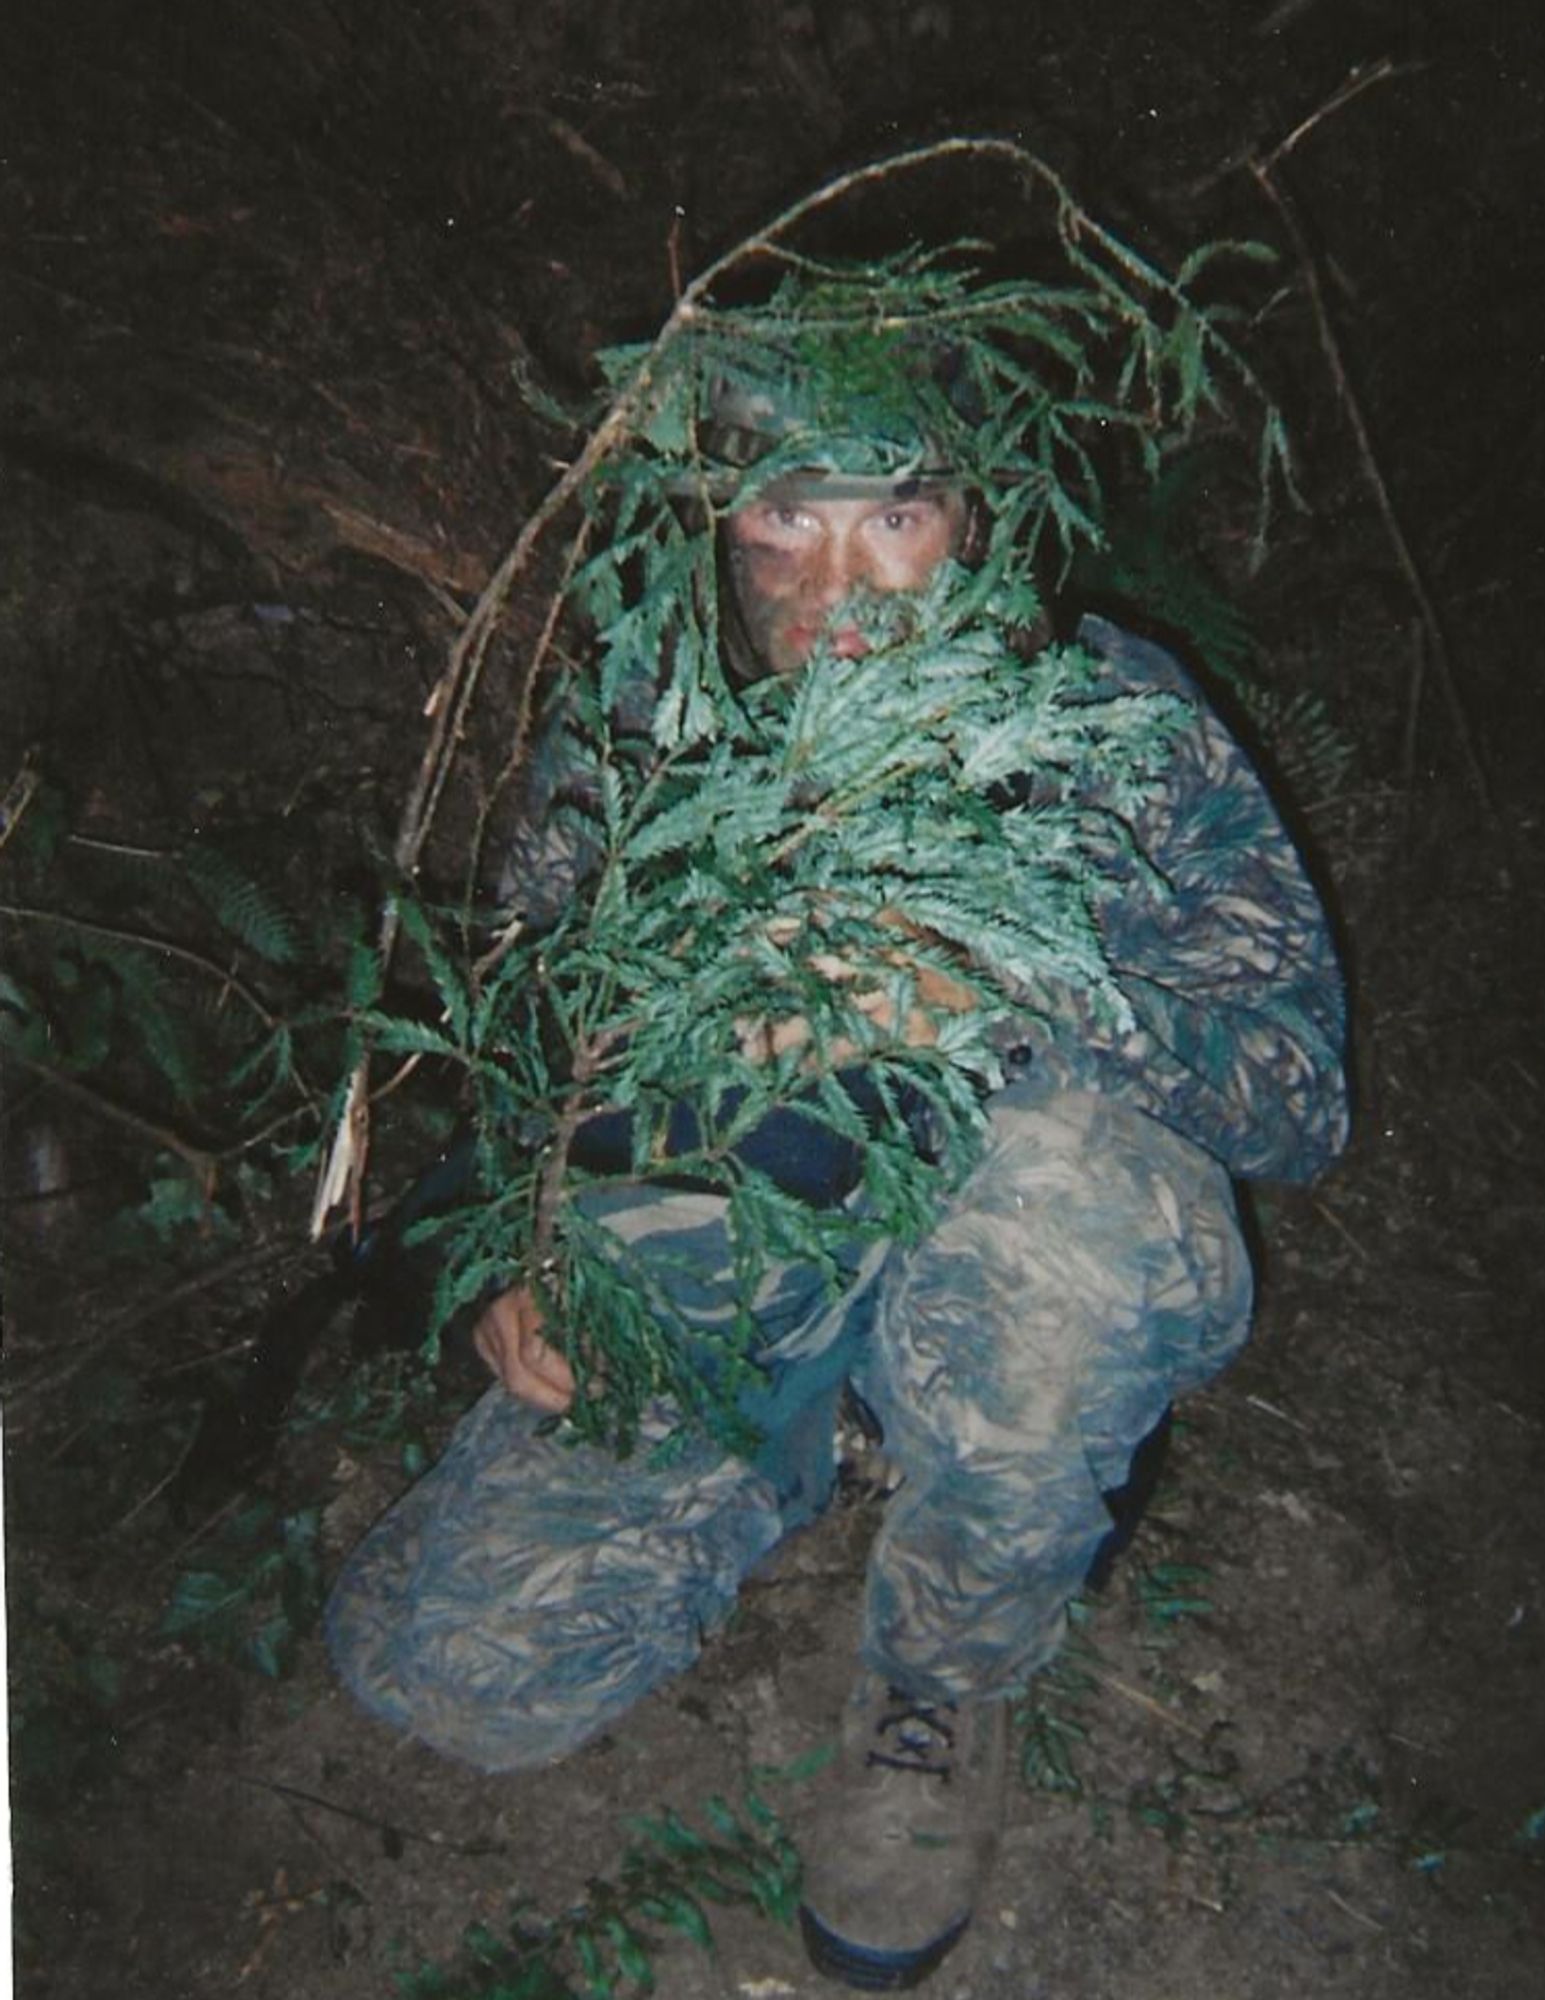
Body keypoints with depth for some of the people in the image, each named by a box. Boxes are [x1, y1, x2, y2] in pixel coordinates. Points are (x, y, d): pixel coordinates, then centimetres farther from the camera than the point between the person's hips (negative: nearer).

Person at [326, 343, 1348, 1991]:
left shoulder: (1104, 712, -14)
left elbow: (1299, 1080, -18)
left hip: (1016, 1264, -2)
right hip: (724, 1247, 3)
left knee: (1051, 1175, -40)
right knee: (448, 1667, -9)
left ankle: (945, 1685, -9)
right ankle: (837, 1427, 17)